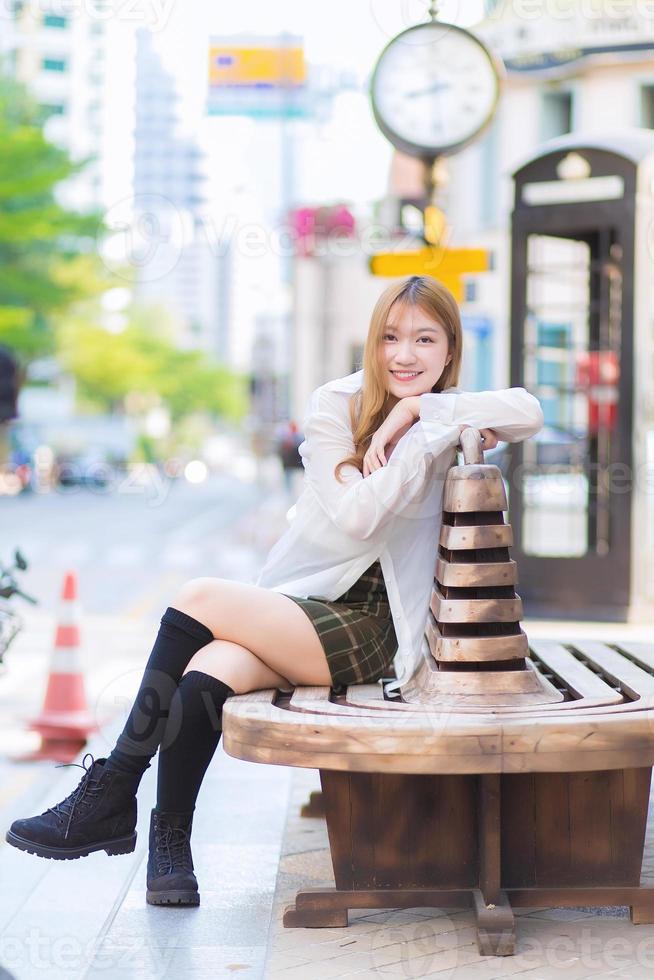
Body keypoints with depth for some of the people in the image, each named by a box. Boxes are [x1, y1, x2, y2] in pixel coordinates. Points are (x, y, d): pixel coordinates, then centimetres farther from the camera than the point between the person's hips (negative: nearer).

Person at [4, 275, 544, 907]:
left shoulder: (449, 418, 4)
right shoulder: (335, 405, 5)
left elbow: (529, 412, -18)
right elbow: (355, 515, -9)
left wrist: (419, 411, -17)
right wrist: (429, 436, -17)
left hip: (372, 630, -2)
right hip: (299, 605, 2)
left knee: (199, 599, -24)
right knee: (208, 673, -31)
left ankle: (110, 799, -15)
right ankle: (168, 842, -14)